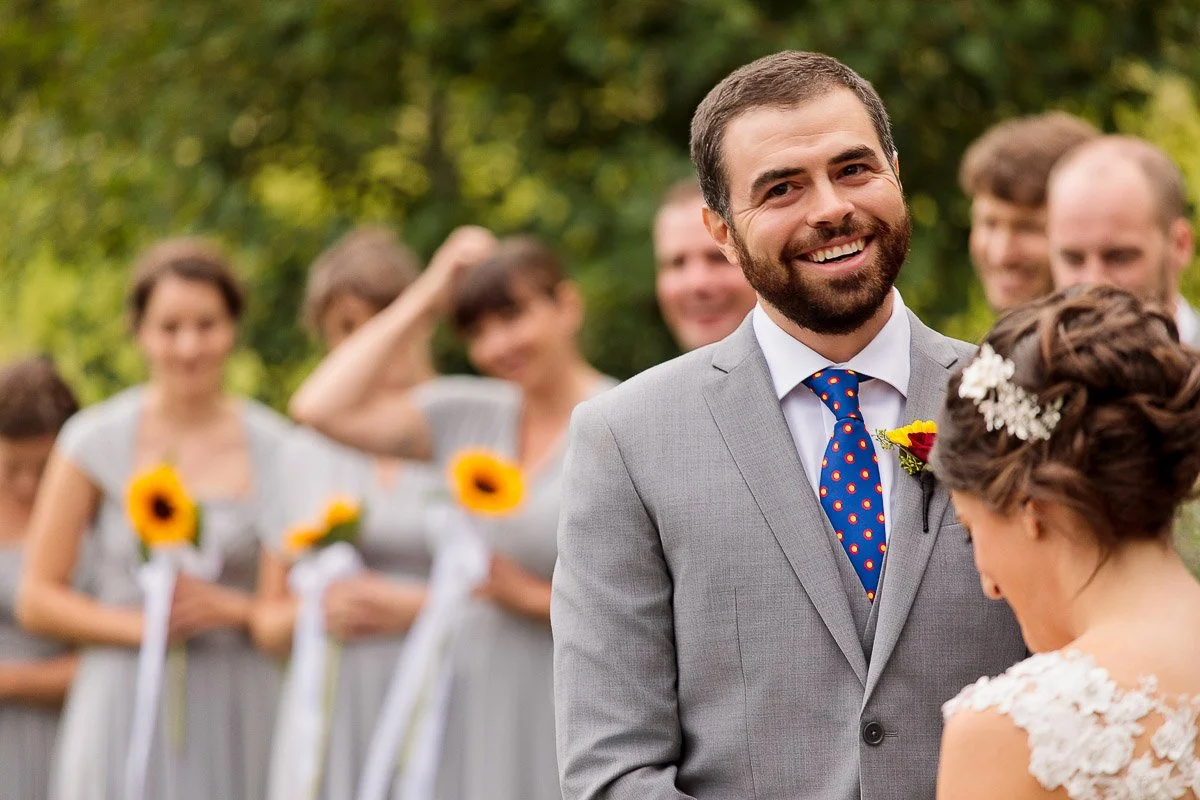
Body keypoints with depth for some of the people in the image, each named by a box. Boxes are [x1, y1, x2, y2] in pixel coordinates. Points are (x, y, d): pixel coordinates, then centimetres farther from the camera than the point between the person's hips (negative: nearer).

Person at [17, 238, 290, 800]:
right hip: (125, 707, -2)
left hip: (239, 711, 2)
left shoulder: (276, 451, 5)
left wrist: (231, 609, -11)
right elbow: (37, 601, 2)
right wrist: (139, 626, -13)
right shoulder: (96, 442, 1)